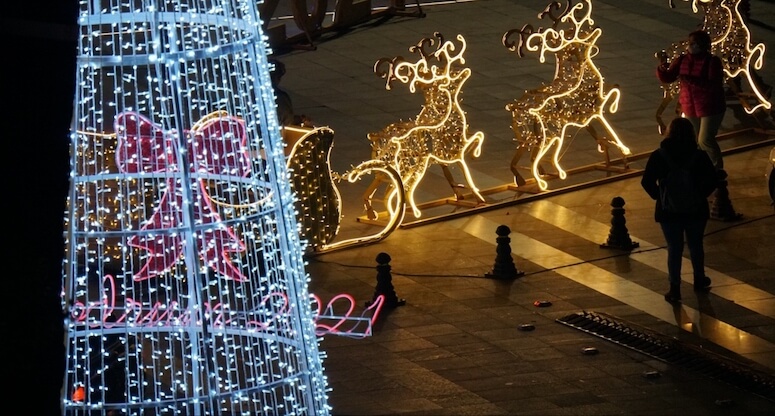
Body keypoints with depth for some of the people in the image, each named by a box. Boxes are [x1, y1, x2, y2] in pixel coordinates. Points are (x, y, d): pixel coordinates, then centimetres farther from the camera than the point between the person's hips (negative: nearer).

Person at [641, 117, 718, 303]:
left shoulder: (658, 157, -10)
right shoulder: (700, 156, -9)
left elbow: (647, 182, -12)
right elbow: (712, 181, -10)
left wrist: (659, 197, 1)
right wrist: (700, 195, 3)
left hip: (669, 211, -1)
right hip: (696, 210, 1)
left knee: (674, 248, 8)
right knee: (696, 245, 20)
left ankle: (675, 288, 7)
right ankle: (699, 280, 36)